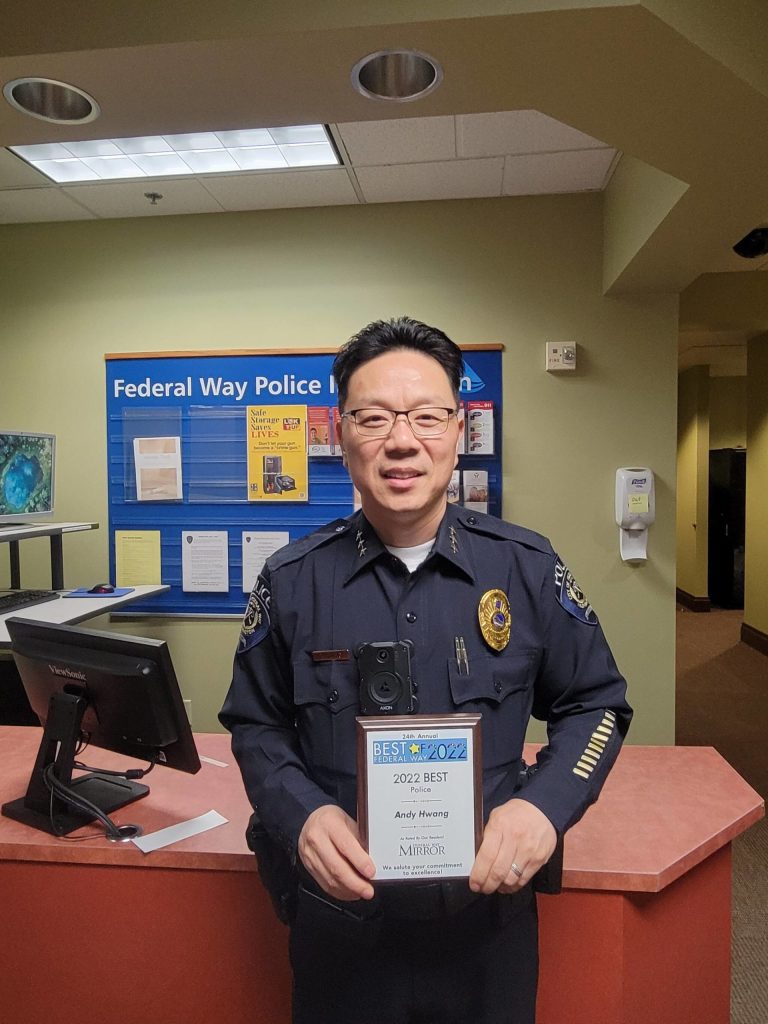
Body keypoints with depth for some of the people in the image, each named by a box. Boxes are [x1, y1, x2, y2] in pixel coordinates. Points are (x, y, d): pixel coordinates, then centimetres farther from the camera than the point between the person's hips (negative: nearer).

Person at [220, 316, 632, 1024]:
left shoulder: (527, 568, -9)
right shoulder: (292, 581, -8)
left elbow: (596, 704, 1)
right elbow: (256, 725, 2)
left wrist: (545, 804, -16)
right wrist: (302, 813, -16)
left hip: (490, 912, 1)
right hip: (339, 910, 0)